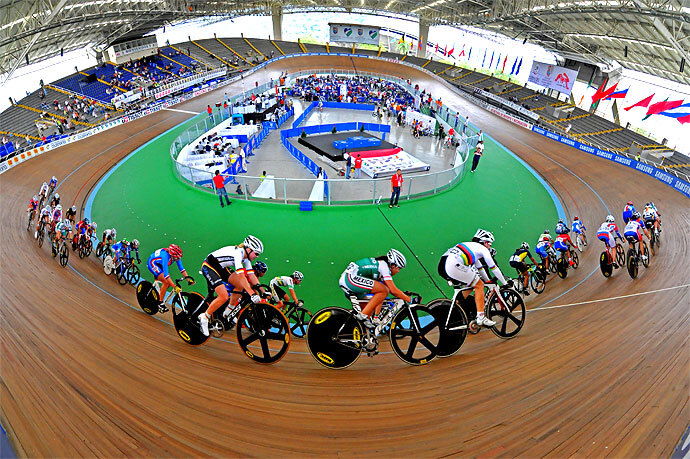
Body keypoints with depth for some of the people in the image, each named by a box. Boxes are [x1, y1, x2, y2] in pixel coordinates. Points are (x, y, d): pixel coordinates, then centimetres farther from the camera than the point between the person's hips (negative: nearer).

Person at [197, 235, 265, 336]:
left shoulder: (245, 257, -2)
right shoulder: (237, 253, -29)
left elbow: (251, 275, -1)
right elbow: (241, 276, -38)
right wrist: (252, 294, -42)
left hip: (220, 268, 9)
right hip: (208, 267, -9)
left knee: (242, 286, -4)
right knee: (224, 297, -21)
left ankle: (228, 312, 12)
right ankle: (204, 317, -2)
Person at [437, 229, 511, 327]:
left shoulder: (472, 246, 34)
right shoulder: (482, 249, 10)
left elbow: (479, 267, 42)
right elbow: (493, 268, 13)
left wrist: (488, 281, 49)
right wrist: (505, 283, 24)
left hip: (442, 265, 9)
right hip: (454, 265, -9)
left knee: (470, 285, 24)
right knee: (479, 285, 4)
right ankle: (480, 317, 3)